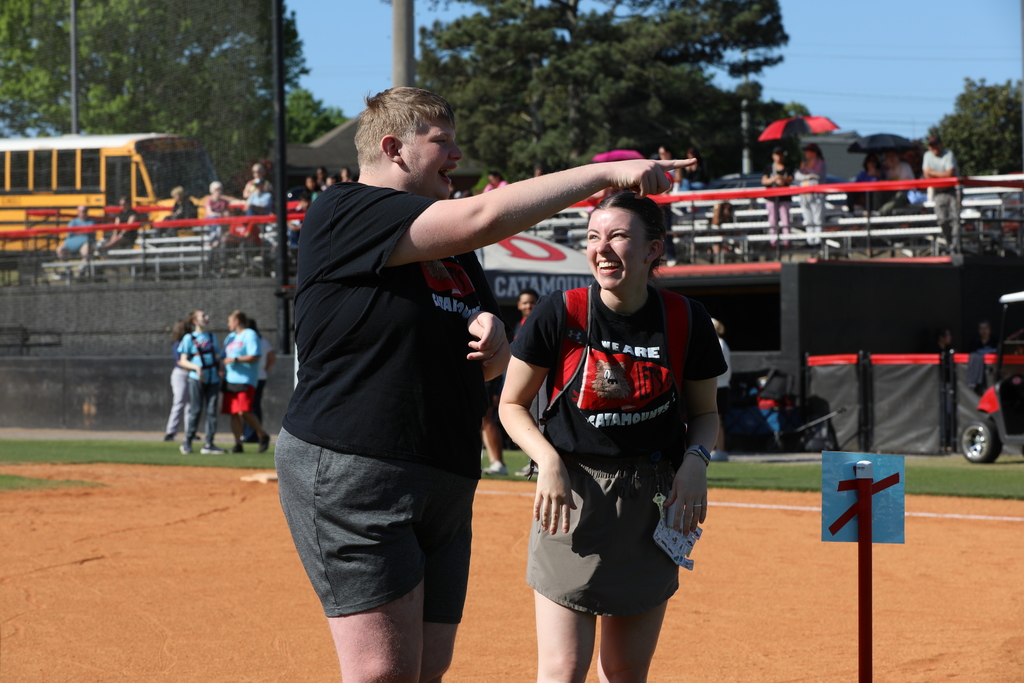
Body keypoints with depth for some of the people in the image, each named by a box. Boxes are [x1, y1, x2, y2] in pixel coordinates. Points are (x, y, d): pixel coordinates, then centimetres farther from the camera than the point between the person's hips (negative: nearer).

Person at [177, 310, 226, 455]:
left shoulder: (212, 337, 16)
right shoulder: (189, 338, 1)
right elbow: (182, 361, -3)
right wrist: (196, 367, -19)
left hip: (213, 379, 5)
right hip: (196, 379, -5)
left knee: (212, 411, 0)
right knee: (195, 410, -6)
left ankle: (208, 444, 3)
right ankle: (187, 442, 3)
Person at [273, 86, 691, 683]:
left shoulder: (453, 248, 20)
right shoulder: (345, 214, -9)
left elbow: (493, 366, 25)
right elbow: (485, 217, -21)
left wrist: (494, 338, -1)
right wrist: (604, 173, -17)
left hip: (446, 487, 9)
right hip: (351, 474, -9)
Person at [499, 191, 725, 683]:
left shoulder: (687, 320, -2)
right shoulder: (559, 314, -8)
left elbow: (704, 412, 12)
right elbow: (512, 404, 2)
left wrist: (695, 459, -9)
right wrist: (550, 462, -14)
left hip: (652, 500, 2)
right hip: (573, 491, -2)